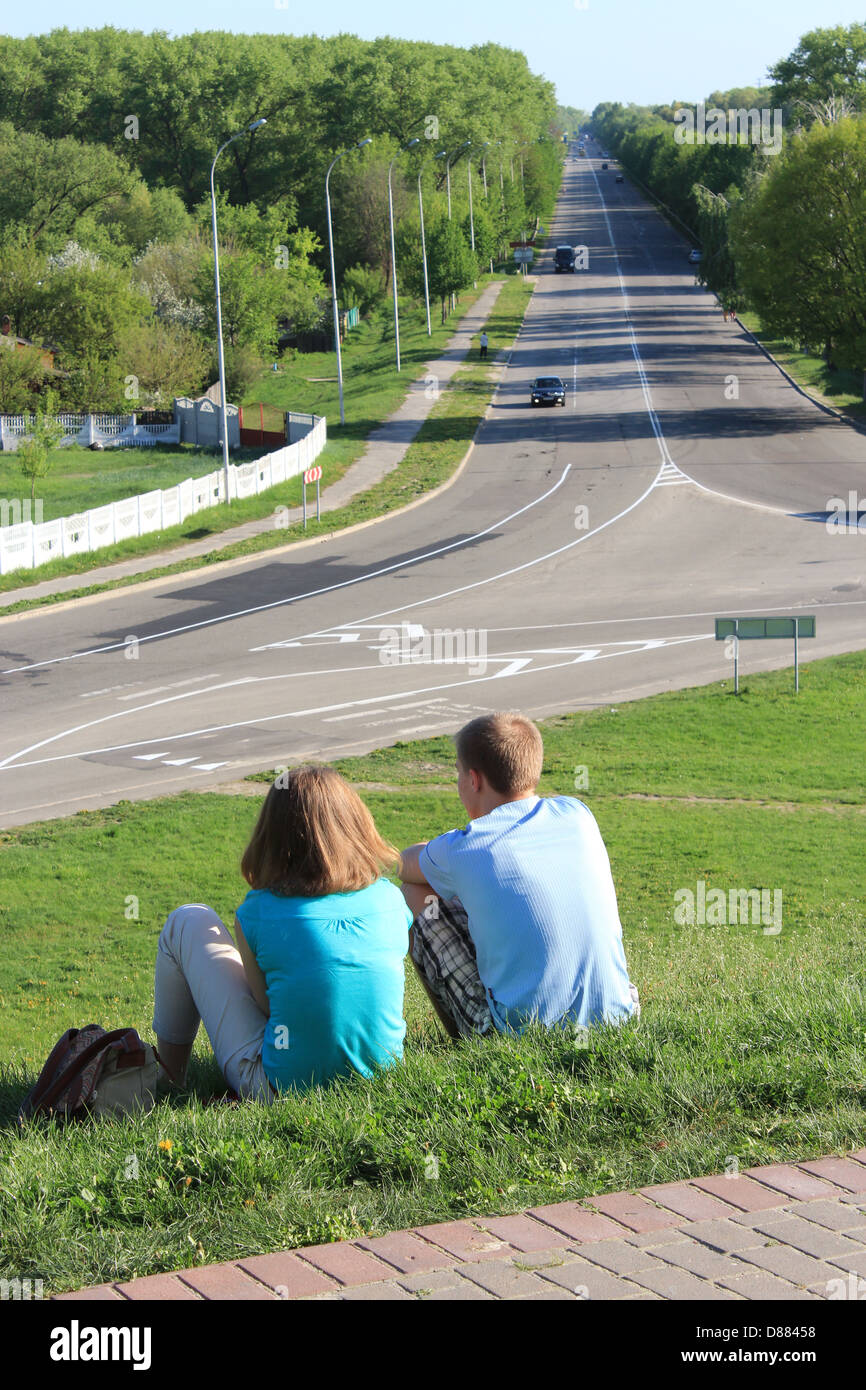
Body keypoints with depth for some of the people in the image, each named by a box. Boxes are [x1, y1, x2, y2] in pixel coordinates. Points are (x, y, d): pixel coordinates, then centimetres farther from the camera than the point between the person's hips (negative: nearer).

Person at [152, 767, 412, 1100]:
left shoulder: (257, 914, -14)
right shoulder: (390, 899, -4)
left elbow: (266, 1004, -5)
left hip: (280, 1090, -4)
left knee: (188, 922, 11)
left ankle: (168, 1082, 27)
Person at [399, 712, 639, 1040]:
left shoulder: (460, 850, -8)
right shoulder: (577, 814, 3)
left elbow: (405, 863, 17)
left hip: (520, 1032, -4)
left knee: (415, 893, 10)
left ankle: (463, 1037, 16)